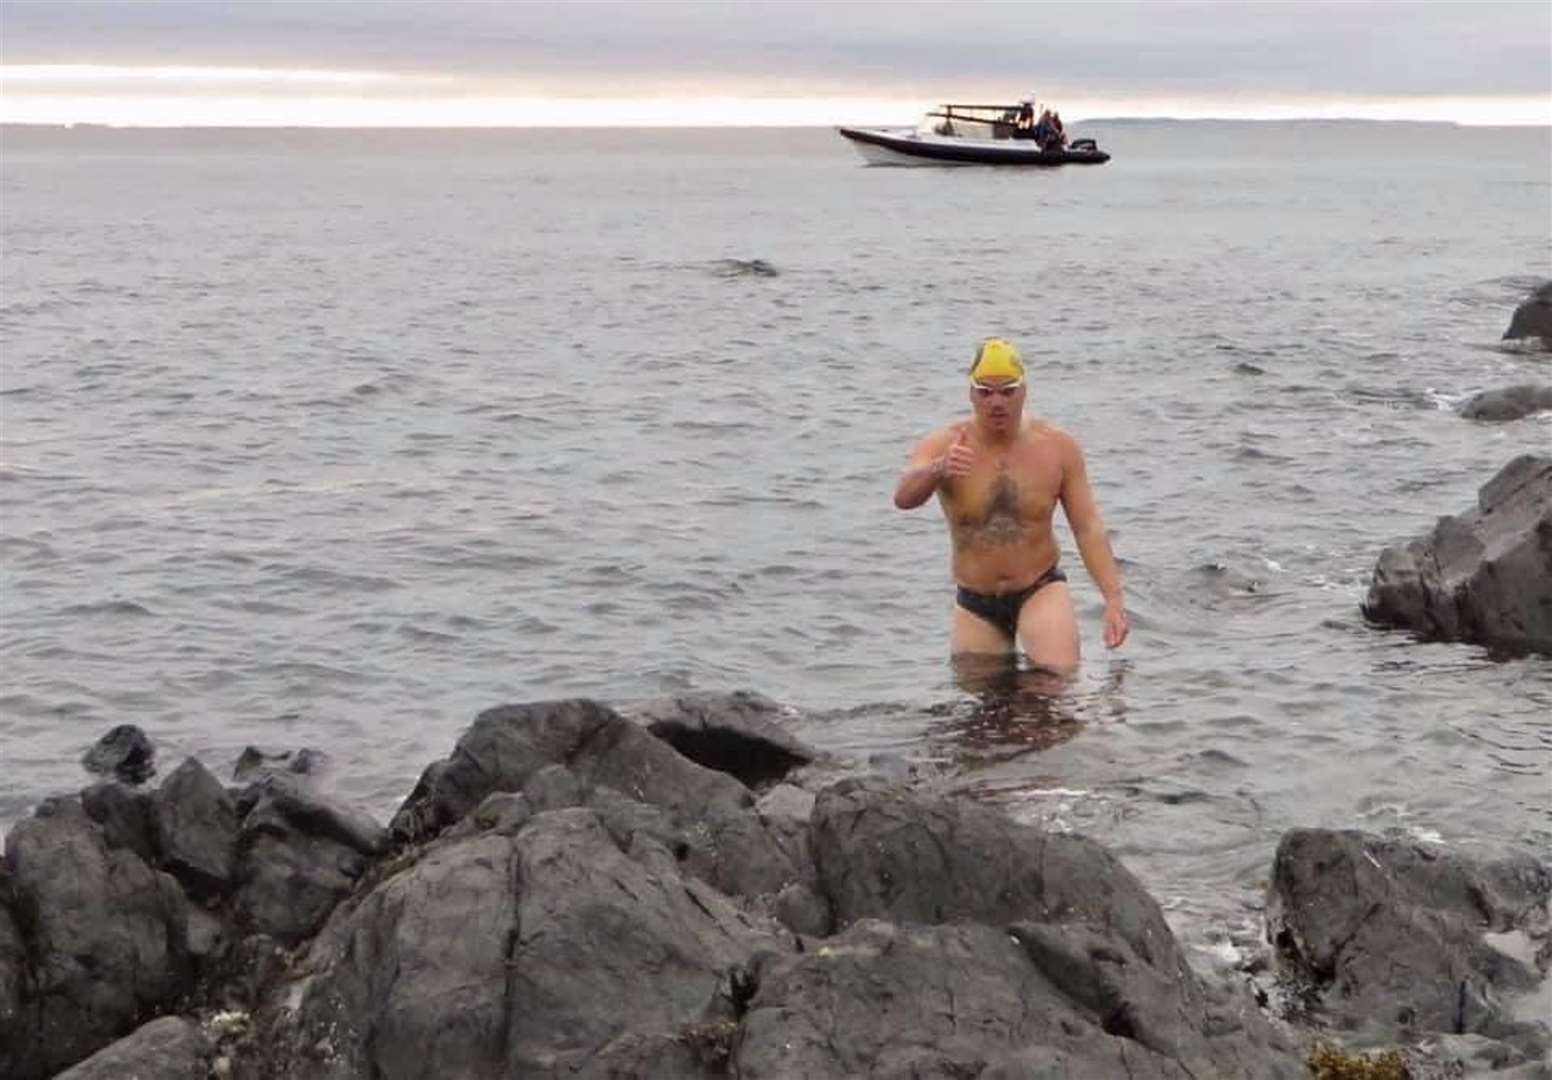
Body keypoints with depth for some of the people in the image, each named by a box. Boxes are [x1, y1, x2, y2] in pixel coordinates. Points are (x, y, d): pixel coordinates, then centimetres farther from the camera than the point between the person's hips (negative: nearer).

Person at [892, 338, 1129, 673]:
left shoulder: (1059, 447, -4)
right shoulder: (943, 446, -8)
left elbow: (1089, 529, -2)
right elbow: (903, 498, -28)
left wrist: (1114, 599, -13)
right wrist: (938, 470, -51)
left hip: (1042, 591, -1)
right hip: (974, 606, 1)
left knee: (1061, 676, -23)